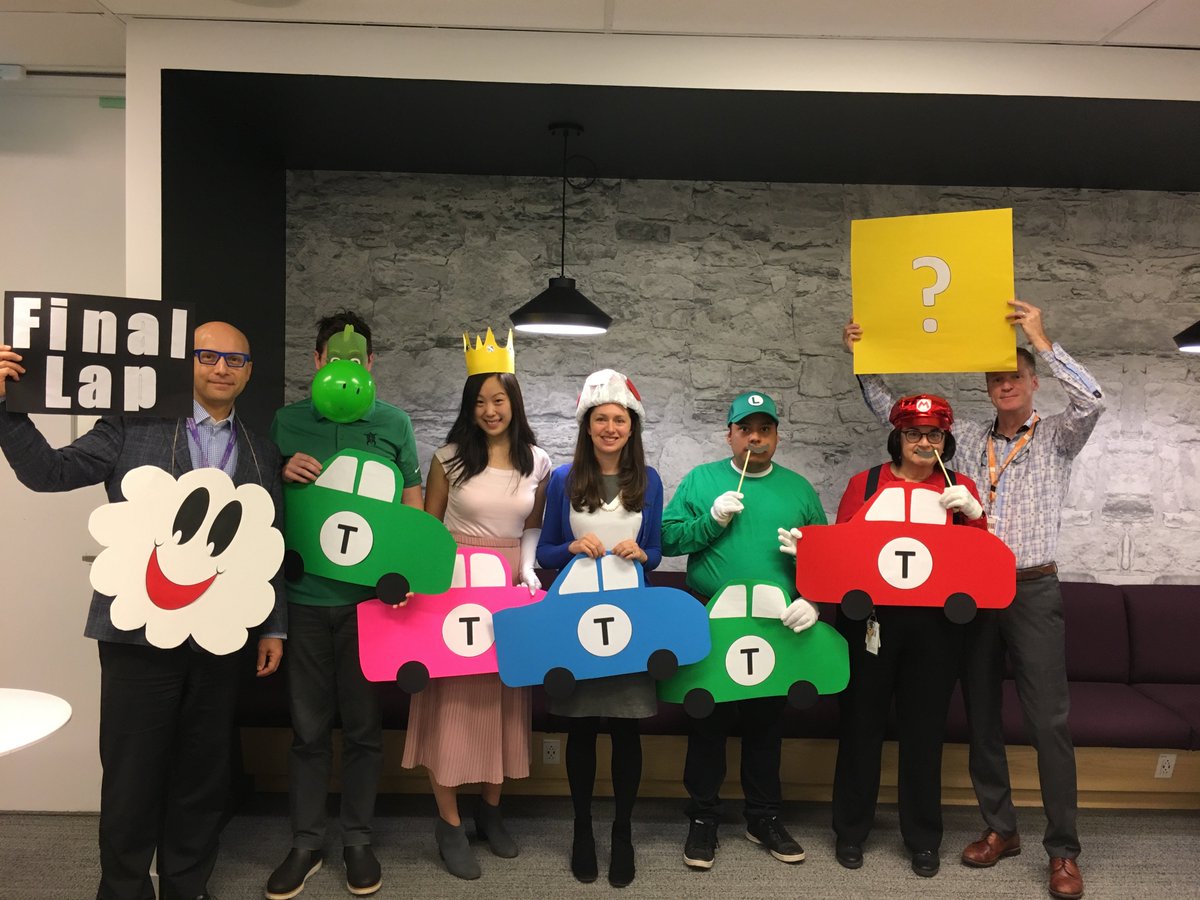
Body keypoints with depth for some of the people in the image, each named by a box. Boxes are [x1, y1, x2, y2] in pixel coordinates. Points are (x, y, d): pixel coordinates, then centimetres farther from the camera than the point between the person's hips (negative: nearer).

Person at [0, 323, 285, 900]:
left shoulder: (260, 453, 9)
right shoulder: (135, 426, 0)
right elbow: (50, 472, -2)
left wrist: (274, 626, 11)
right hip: (140, 633, -3)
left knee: (204, 776, 14)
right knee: (132, 775, 8)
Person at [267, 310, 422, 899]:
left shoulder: (393, 424, 3)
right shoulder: (286, 423, 4)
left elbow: (412, 505, 6)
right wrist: (283, 474, -11)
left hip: (369, 595, 0)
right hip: (304, 594, 1)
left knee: (363, 723, 10)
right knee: (309, 725, 10)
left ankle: (357, 839, 27)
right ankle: (305, 844, 25)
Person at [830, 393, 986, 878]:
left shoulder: (960, 487, 8)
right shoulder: (865, 483, 4)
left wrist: (973, 511, -12)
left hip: (935, 622, 1)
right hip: (870, 617, -1)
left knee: (924, 728, 9)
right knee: (861, 722, 8)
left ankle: (923, 838, 26)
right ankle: (851, 830, 24)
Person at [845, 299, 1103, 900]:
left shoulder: (1057, 437, 4)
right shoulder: (967, 439, 12)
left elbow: (1091, 401, -17)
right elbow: (893, 415, 13)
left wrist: (1041, 341, -18)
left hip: (1033, 591, -3)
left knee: (1048, 721, -3)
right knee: (980, 715, 9)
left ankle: (1063, 850, 8)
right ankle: (1000, 828, 24)